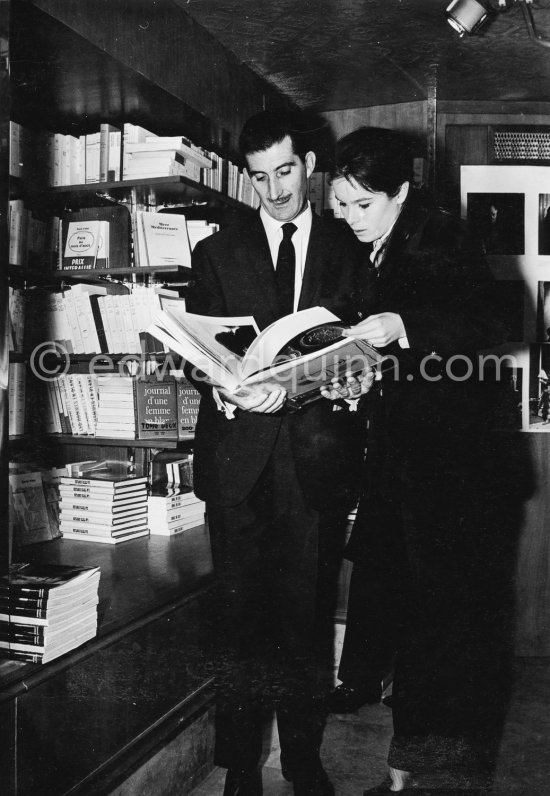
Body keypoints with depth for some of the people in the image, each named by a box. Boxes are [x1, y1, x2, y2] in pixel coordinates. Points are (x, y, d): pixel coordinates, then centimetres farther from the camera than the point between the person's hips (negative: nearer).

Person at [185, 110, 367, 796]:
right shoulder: (217, 252, 12)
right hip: (240, 456, 0)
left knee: (306, 612, 7)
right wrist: (225, 387, -18)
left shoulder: (349, 249, 11)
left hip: (319, 459, 0)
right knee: (241, 614, 4)